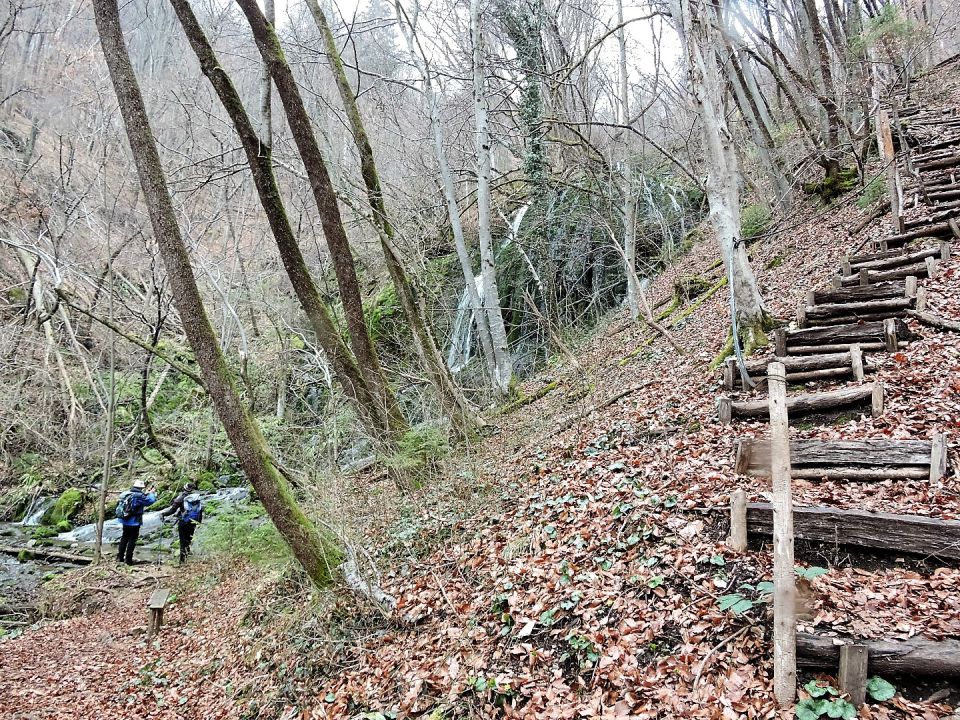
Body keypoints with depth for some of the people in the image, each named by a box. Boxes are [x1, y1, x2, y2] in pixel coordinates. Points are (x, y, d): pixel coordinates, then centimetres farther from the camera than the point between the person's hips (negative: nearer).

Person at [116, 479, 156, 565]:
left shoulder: (126, 494, 5)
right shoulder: (139, 496, -18)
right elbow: (151, 500, -14)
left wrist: (146, 493, 18)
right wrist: (152, 493, 5)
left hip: (125, 520, 7)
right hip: (134, 522, -7)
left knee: (124, 538, 20)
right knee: (132, 540, 3)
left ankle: (120, 557, 26)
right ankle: (128, 560, 6)